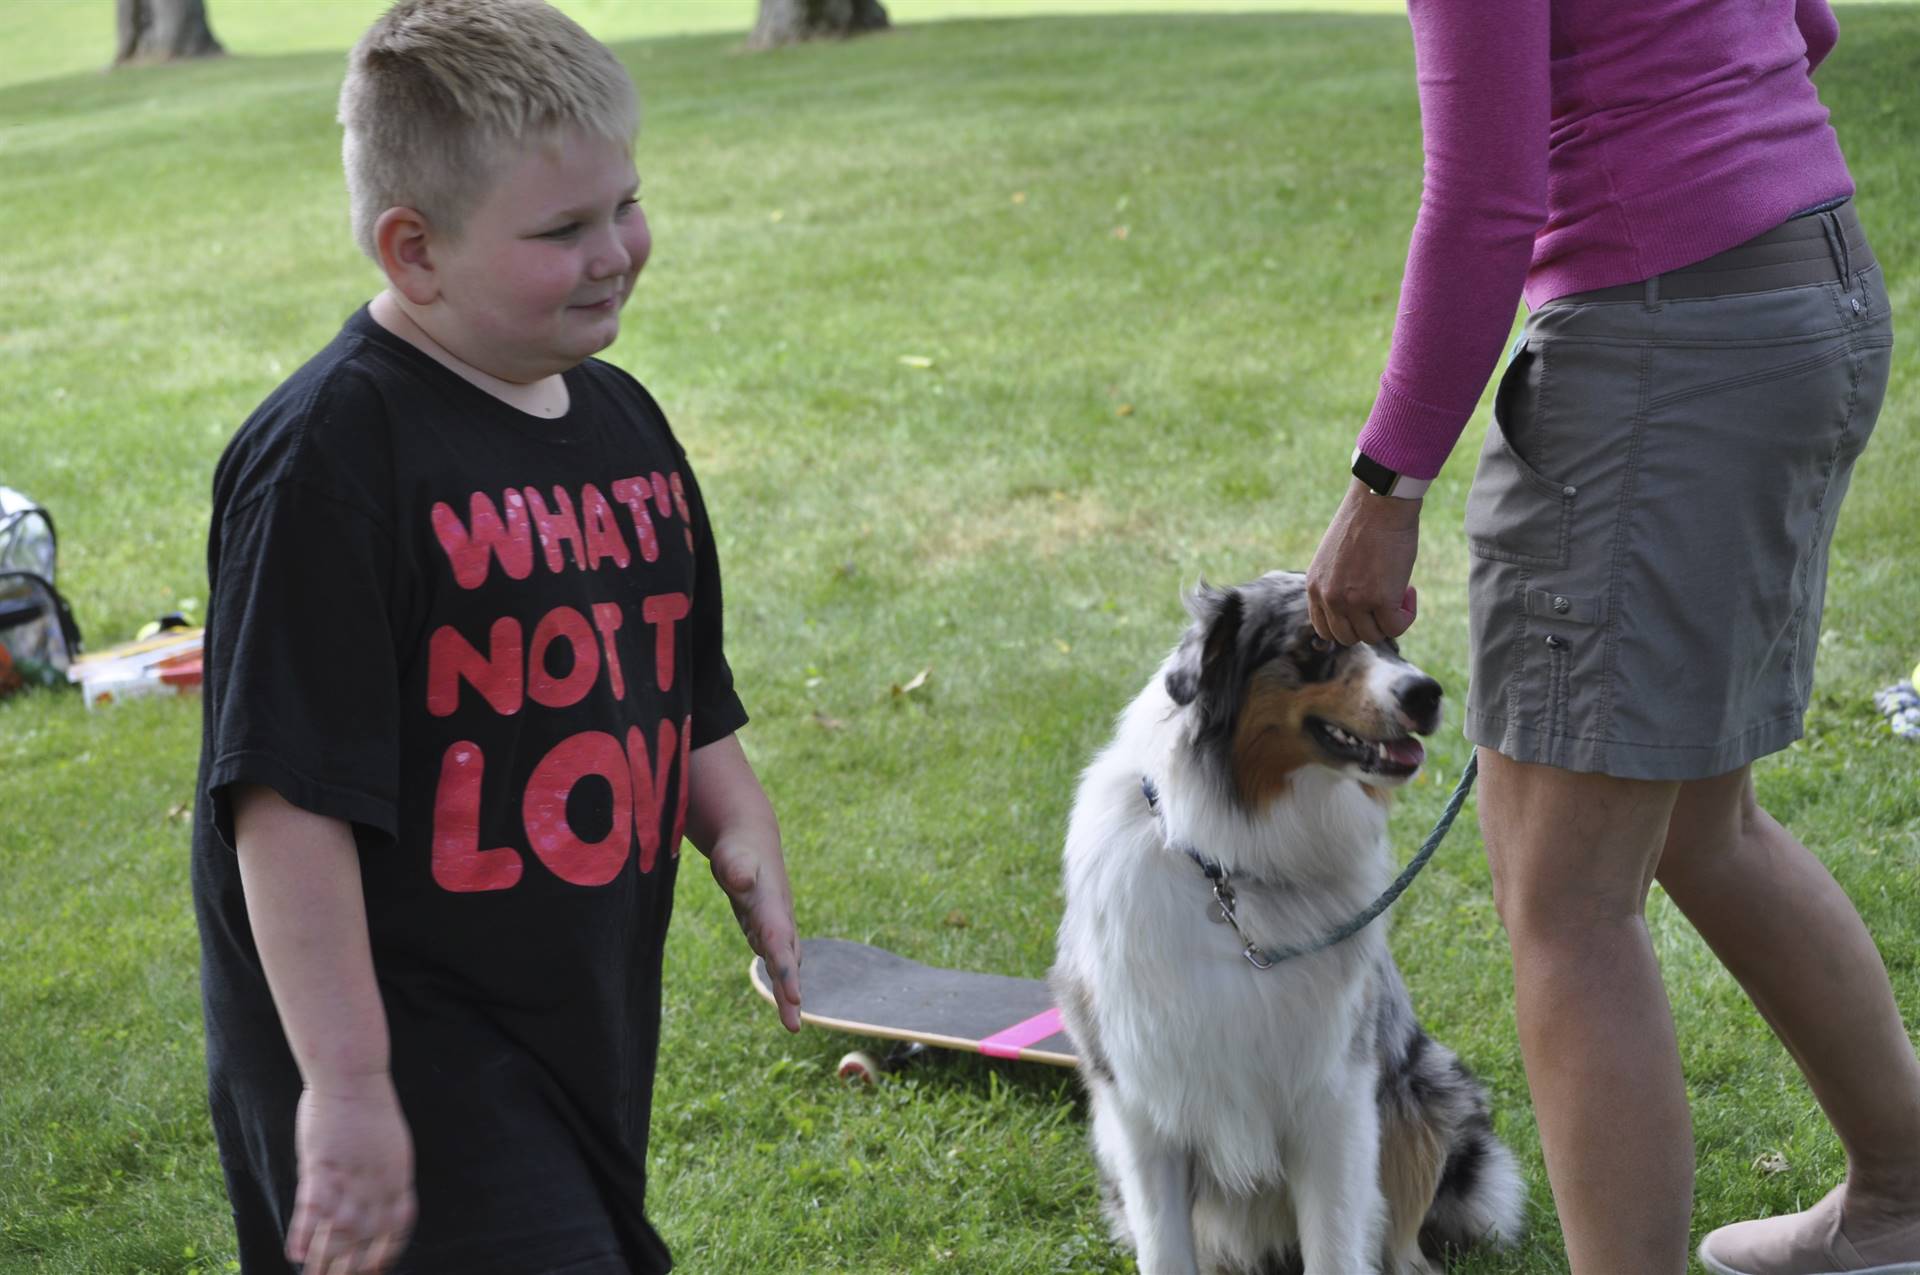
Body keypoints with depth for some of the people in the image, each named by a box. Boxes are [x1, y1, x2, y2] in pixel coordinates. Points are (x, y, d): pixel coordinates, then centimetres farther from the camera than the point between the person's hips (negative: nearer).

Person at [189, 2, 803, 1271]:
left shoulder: (621, 421, 9)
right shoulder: (331, 454, -17)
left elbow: (683, 700, 21)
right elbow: (288, 795, -21)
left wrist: (741, 835, 4)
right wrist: (345, 1084, -22)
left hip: (584, 1031, 8)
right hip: (403, 1062, -8)